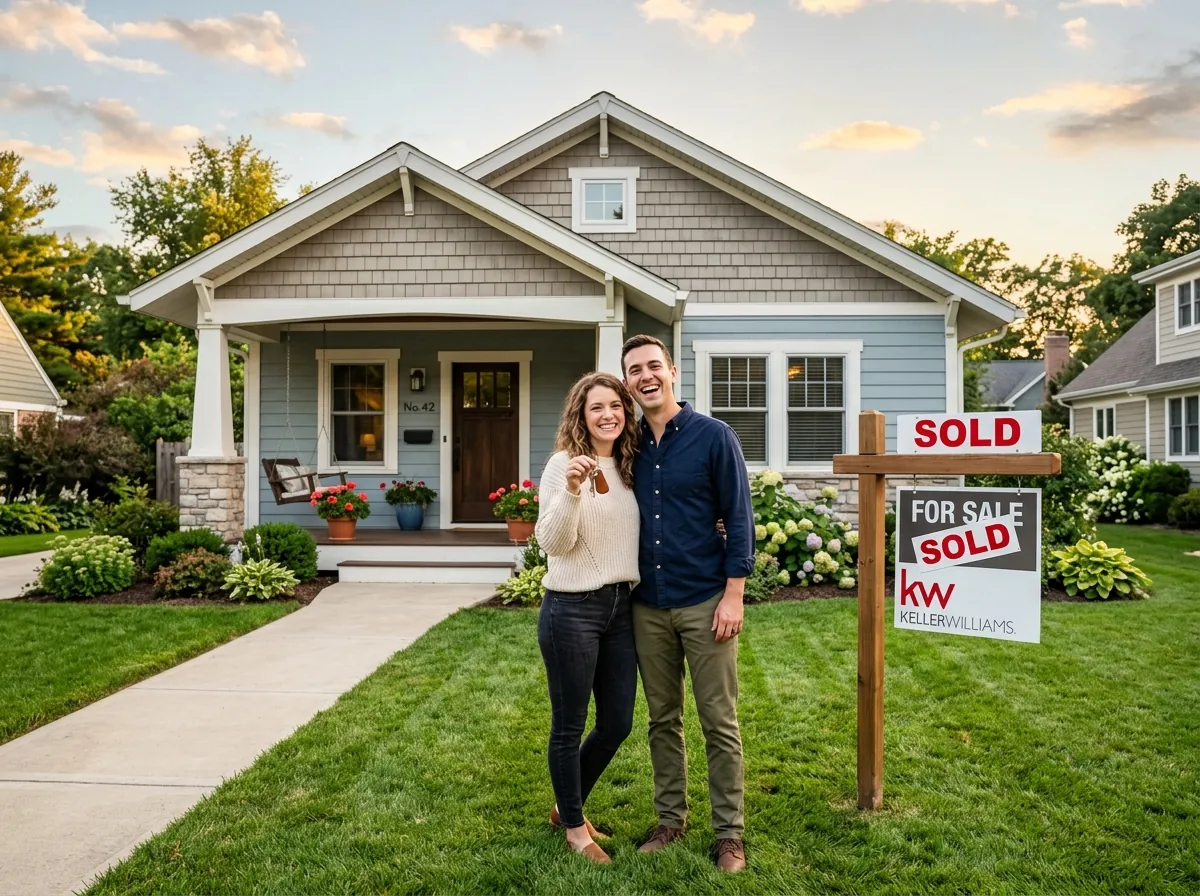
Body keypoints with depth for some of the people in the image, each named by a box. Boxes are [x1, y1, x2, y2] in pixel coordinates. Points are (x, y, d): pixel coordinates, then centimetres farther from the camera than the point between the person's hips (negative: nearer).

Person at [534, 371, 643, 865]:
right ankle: (574, 826, 28)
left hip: (622, 606, 7)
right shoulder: (564, 464, -10)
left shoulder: (628, 468, 9)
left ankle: (568, 806, 37)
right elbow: (553, 543, -16)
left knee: (617, 723, 15)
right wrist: (571, 490, -31)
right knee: (569, 726, 8)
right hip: (572, 609, -7)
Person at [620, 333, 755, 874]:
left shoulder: (714, 437, -6)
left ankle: (730, 833, 18)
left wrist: (733, 596, -11)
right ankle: (670, 819, 28)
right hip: (647, 606, 4)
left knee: (719, 722, 4)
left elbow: (739, 519, -7)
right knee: (663, 719, 14)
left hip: (705, 603, -4)